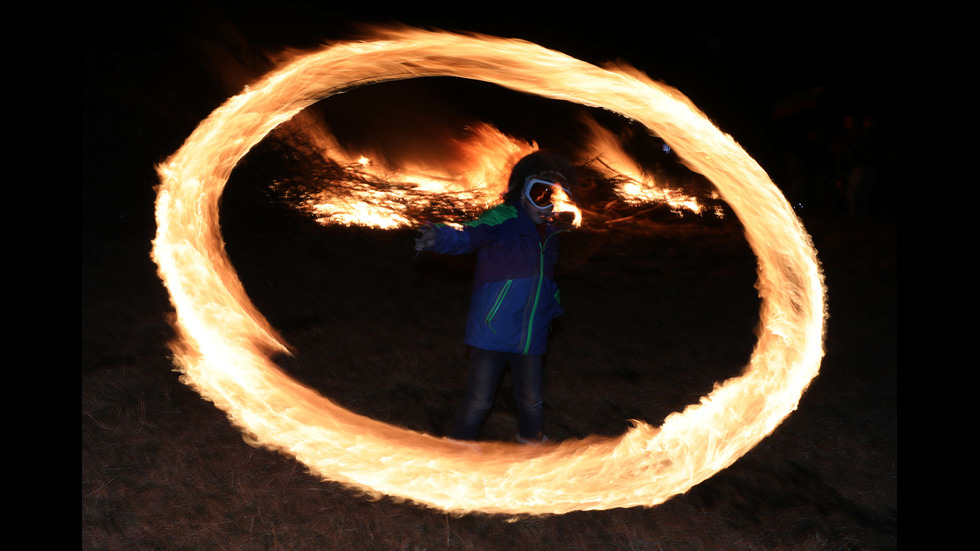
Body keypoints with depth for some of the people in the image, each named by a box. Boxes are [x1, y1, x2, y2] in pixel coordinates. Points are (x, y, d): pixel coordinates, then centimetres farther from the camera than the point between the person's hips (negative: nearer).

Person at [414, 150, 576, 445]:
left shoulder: (549, 233, 9)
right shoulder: (503, 219, -14)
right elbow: (469, 236, -36)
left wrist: (552, 305, 15)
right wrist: (440, 236, -56)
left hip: (529, 336, 6)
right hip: (493, 330, -6)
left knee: (532, 401, 16)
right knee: (478, 401, 1)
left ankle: (531, 436, 44)